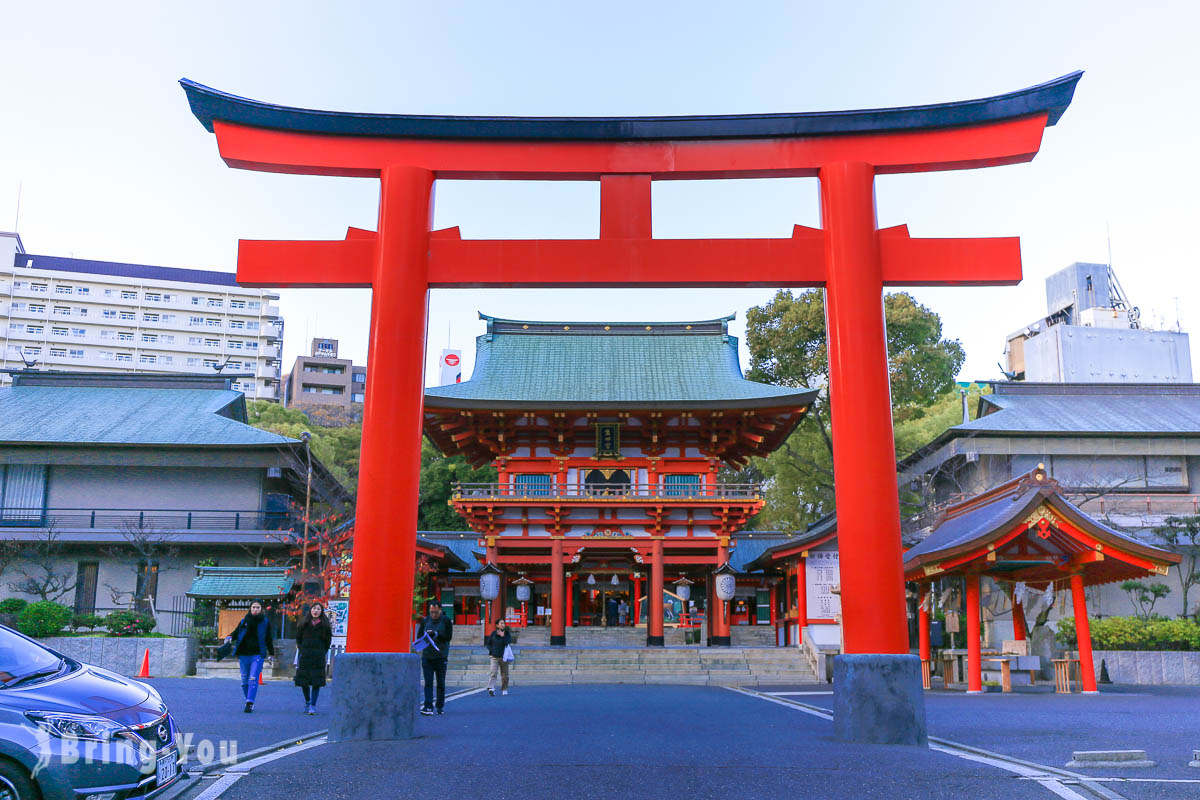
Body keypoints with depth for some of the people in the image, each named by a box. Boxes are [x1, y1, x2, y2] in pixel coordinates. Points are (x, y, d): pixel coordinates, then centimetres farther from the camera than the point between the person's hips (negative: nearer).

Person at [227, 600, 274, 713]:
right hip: (244, 655, 2)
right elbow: (236, 633, 13)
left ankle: (249, 704, -15)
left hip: (257, 655, -2)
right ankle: (249, 702, 21)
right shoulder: (244, 620, 6)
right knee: (245, 681, 7)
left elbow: (269, 639, 12)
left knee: (253, 680, -13)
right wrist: (230, 637, -10)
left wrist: (271, 653, 17)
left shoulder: (265, 622, 5)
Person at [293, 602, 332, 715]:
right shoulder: (304, 624, 7)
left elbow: (328, 641, 8)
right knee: (303, 680, 4)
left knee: (316, 681, -5)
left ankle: (313, 705, 1)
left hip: (318, 657, -2)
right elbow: (298, 638, 14)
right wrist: (301, 649, 5)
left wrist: (323, 653, 3)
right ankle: (307, 701, 27)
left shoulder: (325, 625, 3)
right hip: (305, 656, 2)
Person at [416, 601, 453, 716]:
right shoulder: (425, 621, 9)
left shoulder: (446, 622, 1)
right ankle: (428, 707, -7)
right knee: (428, 683, -5)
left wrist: (436, 634, -20)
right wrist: (426, 635, -13)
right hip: (427, 656, 1)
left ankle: (440, 706, 19)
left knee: (441, 683, 8)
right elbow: (419, 635, 8)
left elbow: (449, 636, -8)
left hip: (441, 657, -1)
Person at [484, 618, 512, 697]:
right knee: (493, 672, -17)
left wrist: (503, 636, -16)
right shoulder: (493, 633, 3)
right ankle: (491, 688, -26)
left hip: (504, 657, 2)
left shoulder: (507, 633, 5)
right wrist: (491, 650, -3)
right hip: (494, 656, -2)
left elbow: (508, 642, -10)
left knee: (505, 675, 7)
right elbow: (488, 643, 9)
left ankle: (504, 689, 22)